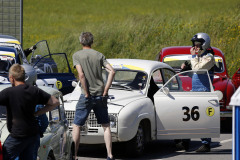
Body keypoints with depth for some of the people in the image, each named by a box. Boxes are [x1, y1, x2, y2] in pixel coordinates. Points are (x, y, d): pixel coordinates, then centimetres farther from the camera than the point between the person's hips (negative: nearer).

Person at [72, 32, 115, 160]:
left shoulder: (77, 55, -4)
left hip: (87, 96, -3)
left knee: (76, 126, 6)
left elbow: (81, 75, -16)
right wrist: (105, 91, -2)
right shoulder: (99, 55, 6)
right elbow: (112, 71, -4)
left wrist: (86, 94, -10)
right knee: (106, 126, 11)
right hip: (100, 95, 3)